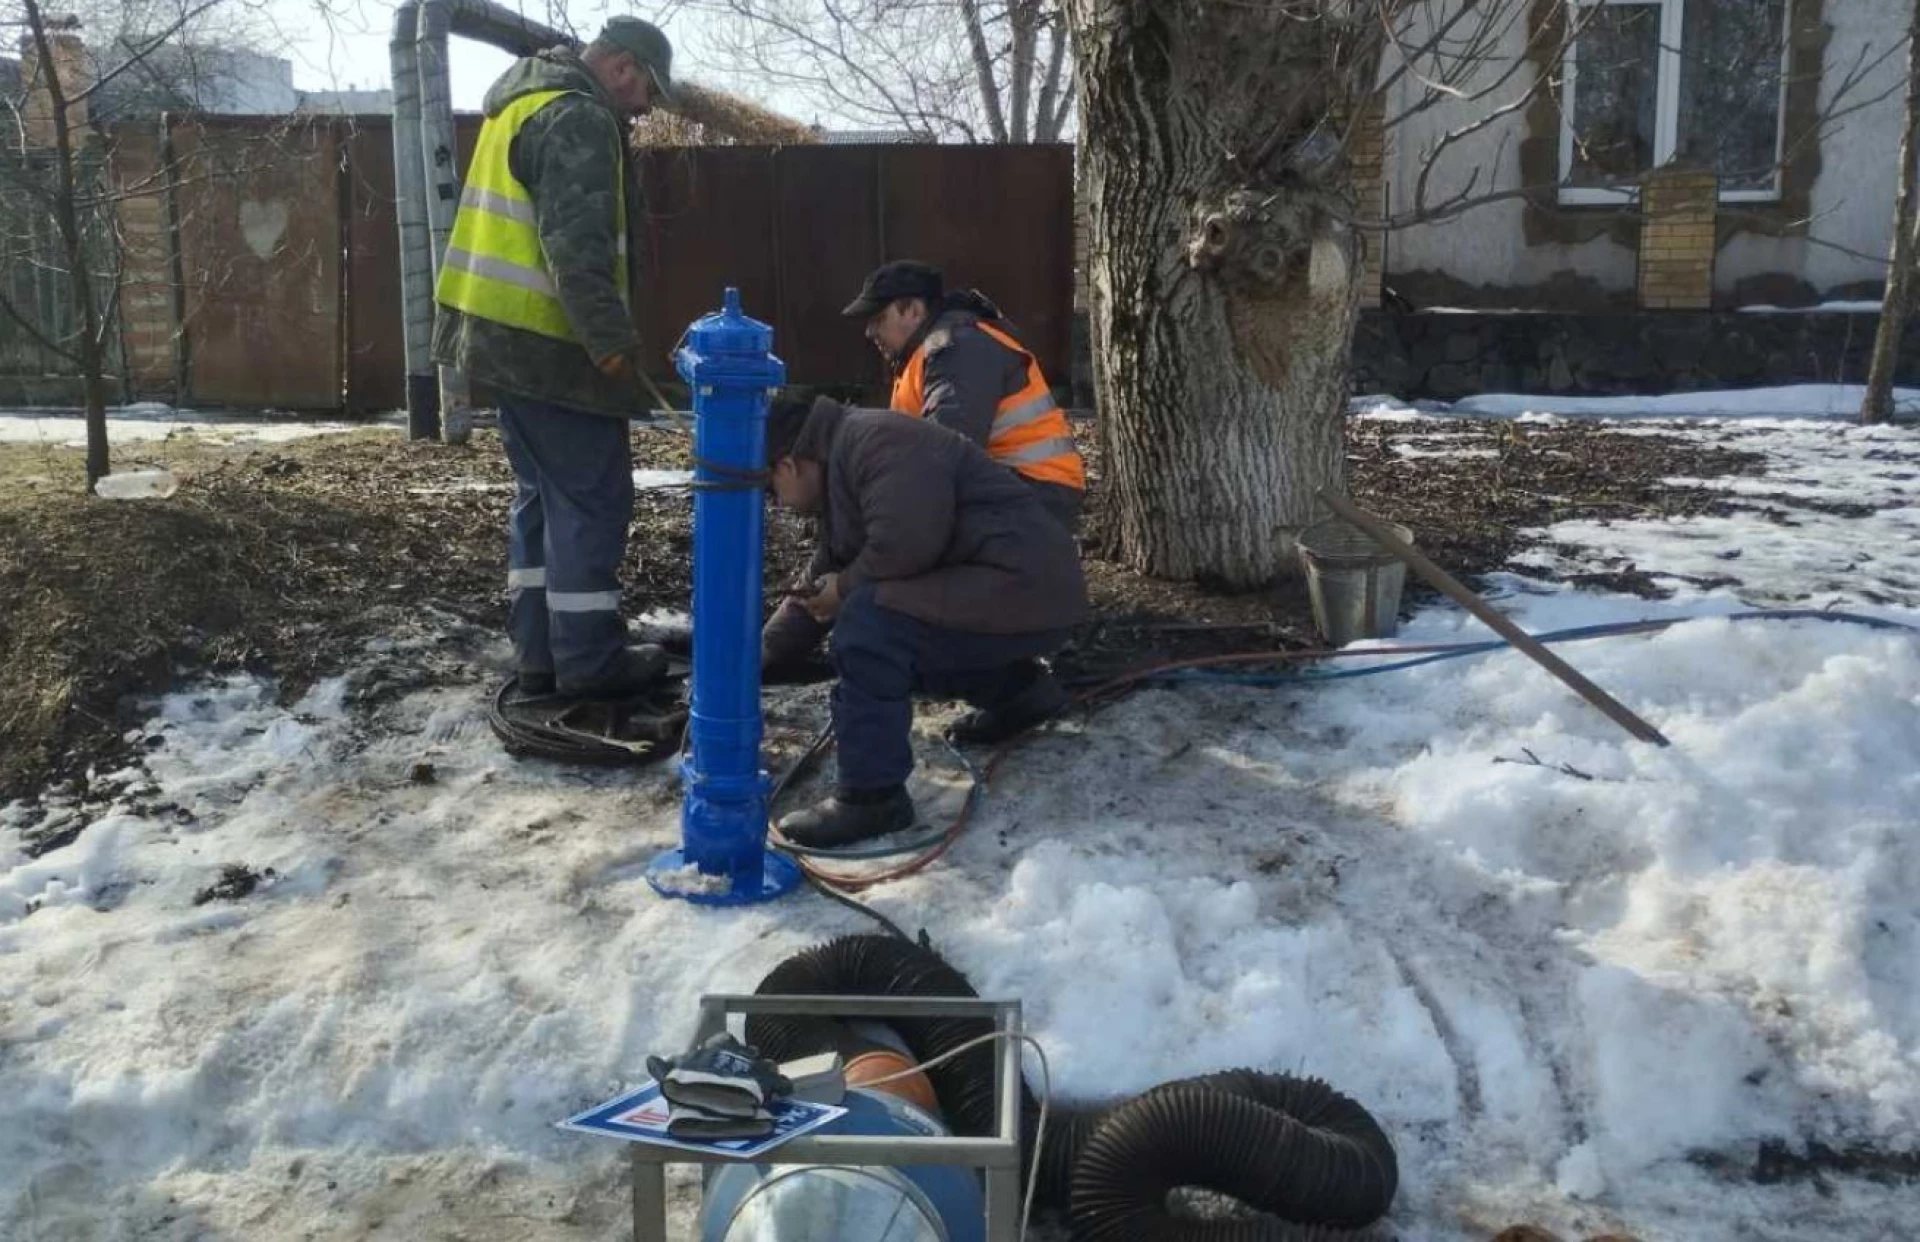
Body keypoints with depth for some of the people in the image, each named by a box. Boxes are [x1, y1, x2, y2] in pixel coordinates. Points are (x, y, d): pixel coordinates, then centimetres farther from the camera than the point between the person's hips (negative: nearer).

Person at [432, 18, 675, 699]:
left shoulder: (526, 101, 21)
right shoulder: (578, 118, -13)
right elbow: (577, 243, -23)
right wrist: (611, 337, -23)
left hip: (503, 332, 10)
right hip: (548, 341, -10)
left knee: (544, 494, 15)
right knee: (590, 497, -3)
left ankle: (539, 651, 18)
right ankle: (588, 660, 3)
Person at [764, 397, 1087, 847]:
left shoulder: (873, 440, -16)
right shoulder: (839, 467, 18)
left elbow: (907, 540, -31)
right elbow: (819, 580, 25)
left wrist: (845, 588, -12)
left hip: (1026, 592, -11)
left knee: (867, 626, -23)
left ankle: (872, 797, -15)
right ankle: (1020, 687, 27)